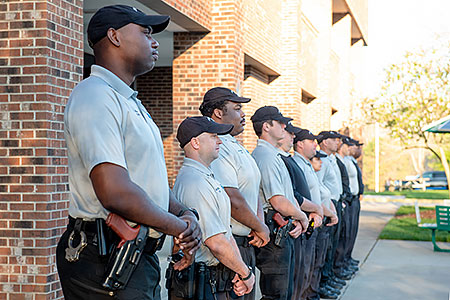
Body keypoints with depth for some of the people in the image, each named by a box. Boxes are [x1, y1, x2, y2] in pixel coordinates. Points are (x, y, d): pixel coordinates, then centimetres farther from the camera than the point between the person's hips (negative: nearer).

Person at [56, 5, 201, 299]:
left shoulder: (130, 102, 21)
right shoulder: (95, 96, -15)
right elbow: (115, 193, -26)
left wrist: (186, 214, 1)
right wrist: (179, 226, -13)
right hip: (107, 263, -10)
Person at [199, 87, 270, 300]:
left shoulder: (237, 148, 17)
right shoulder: (217, 150, -17)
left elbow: (255, 191, 19)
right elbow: (233, 200, -24)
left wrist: (260, 222, 1)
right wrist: (260, 228, -10)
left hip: (247, 244, 10)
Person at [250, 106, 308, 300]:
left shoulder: (274, 155, 18)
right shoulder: (265, 156, -16)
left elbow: (289, 195, 20)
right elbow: (278, 202, -22)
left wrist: (296, 220, 3)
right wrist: (302, 216, -5)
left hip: (284, 233, 11)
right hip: (274, 233, -11)